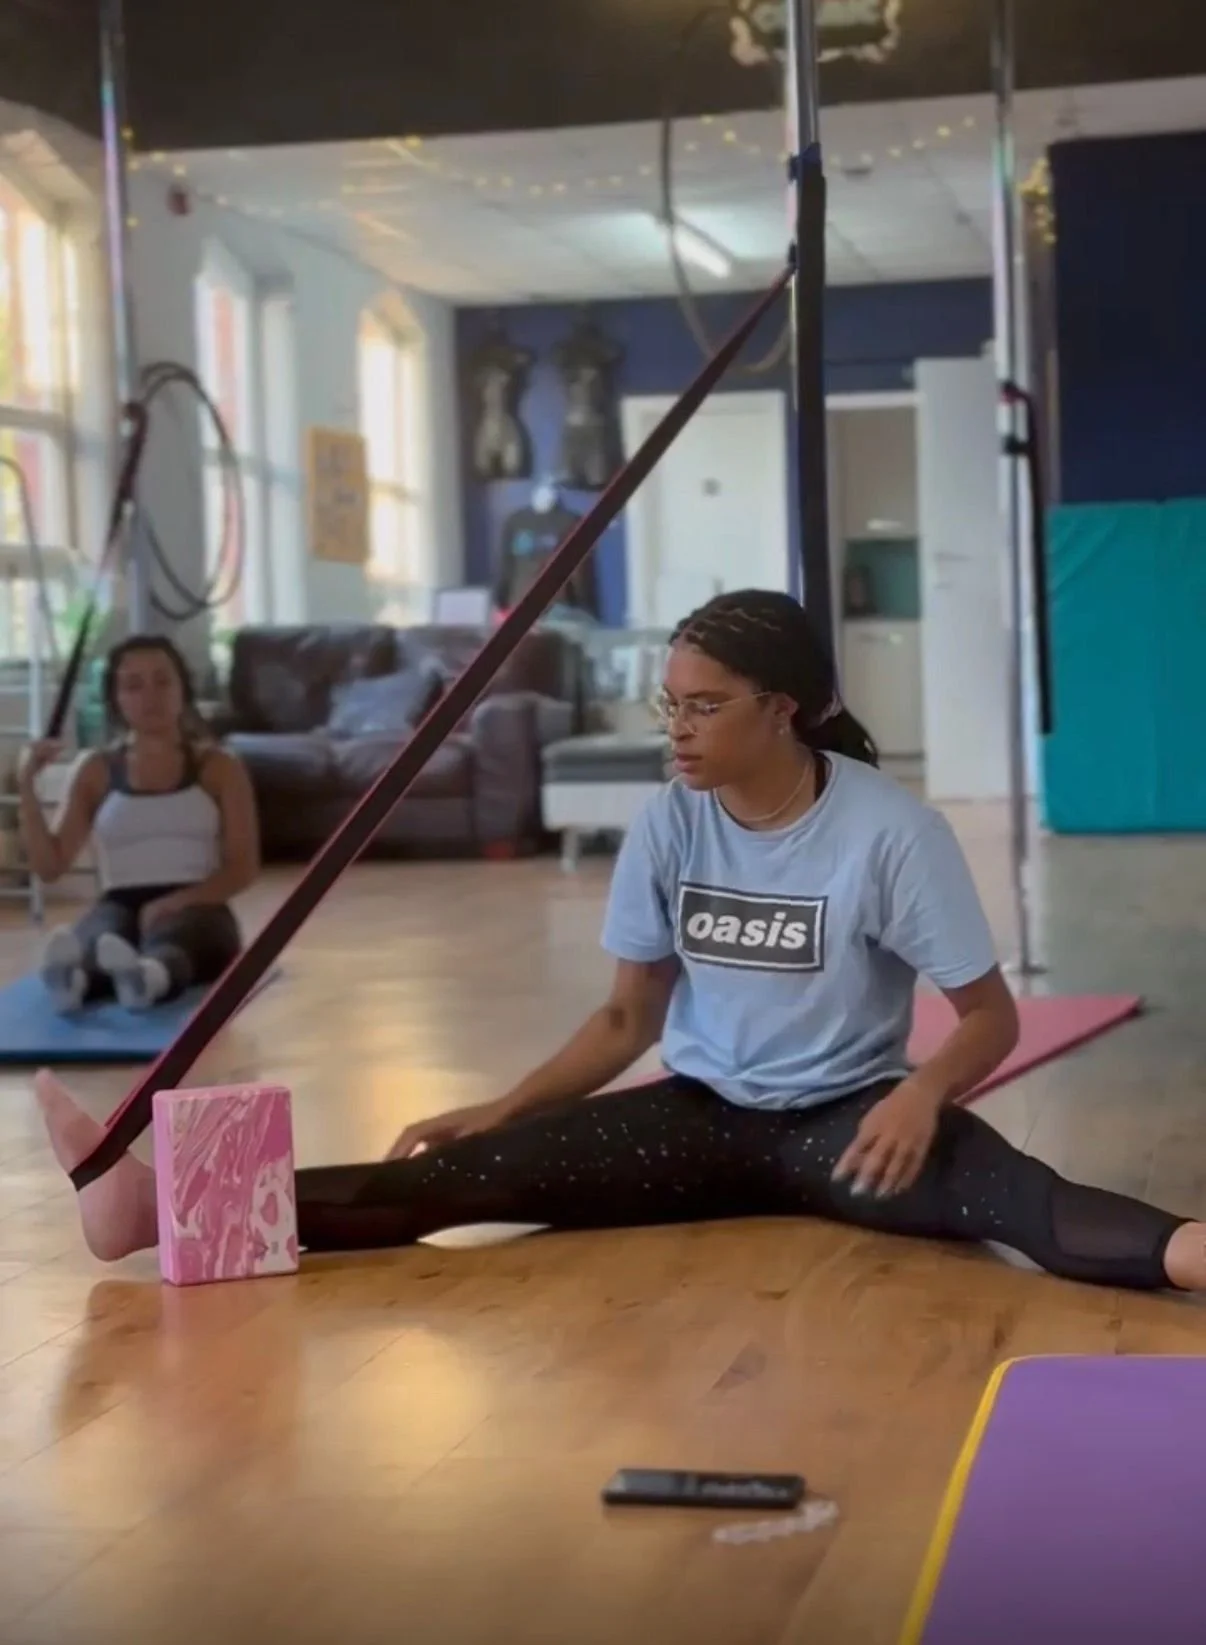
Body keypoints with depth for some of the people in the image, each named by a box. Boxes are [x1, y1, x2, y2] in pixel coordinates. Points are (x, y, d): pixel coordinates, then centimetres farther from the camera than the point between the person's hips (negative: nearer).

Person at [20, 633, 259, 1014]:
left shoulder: (218, 767, 10)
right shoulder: (97, 771, 15)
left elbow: (243, 868, 1)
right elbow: (50, 866, 9)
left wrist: (174, 902, -17)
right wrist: (28, 787, -4)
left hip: (195, 907, -1)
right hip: (121, 905, 2)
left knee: (172, 930, -41)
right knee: (98, 934, -38)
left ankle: (150, 975, -76)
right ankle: (73, 977, -73)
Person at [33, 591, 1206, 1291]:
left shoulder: (889, 829, -15)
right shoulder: (669, 827, -2)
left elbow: (989, 1014, -11)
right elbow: (628, 1017, 7)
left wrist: (923, 1094, -32)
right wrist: (501, 1110, -3)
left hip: (839, 1121, -3)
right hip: (702, 1113, 3)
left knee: (1003, 1191, -37)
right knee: (476, 1172, -16)